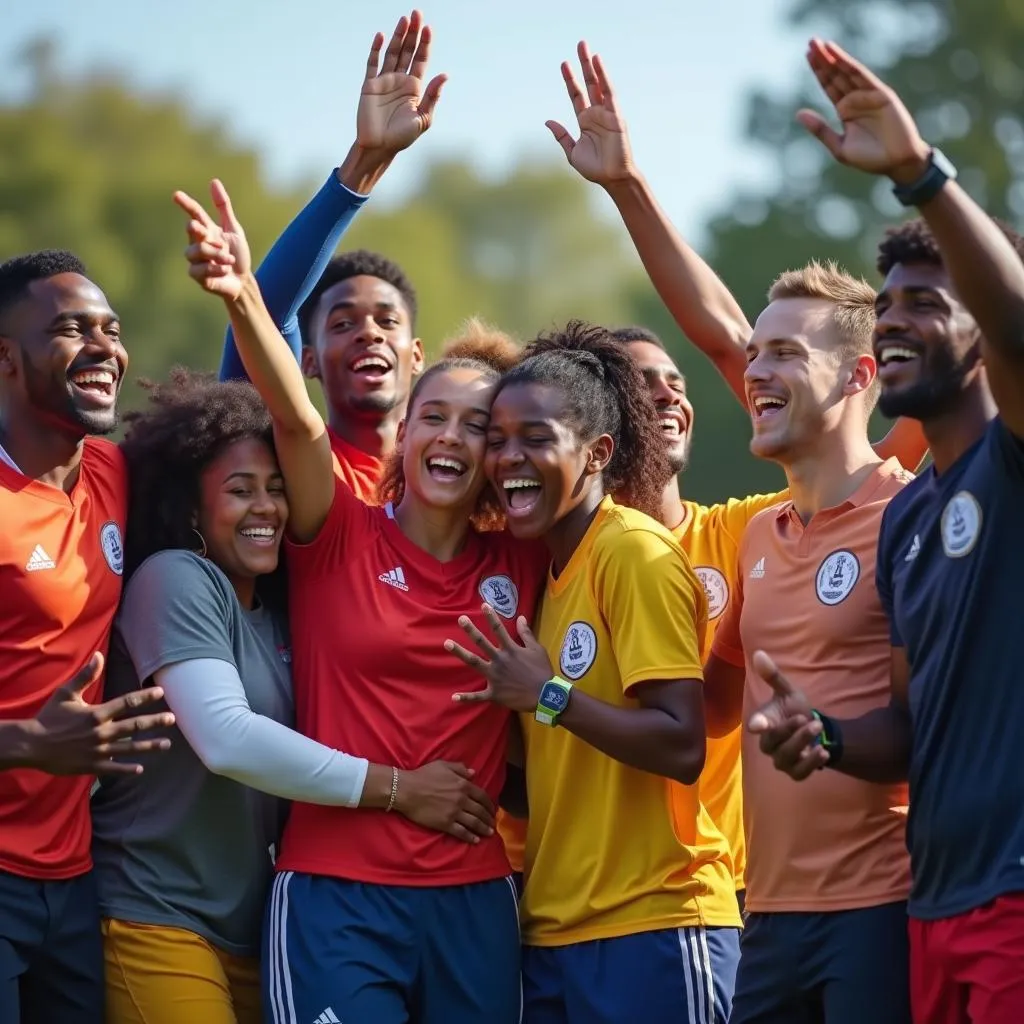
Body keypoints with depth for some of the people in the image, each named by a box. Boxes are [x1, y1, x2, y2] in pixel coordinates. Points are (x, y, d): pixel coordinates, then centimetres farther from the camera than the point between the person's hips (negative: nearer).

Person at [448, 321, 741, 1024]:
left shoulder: (636, 553, -10)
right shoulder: (547, 566, 14)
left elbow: (682, 747, -18)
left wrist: (547, 696, -15)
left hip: (650, 927, -8)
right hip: (553, 930, 8)